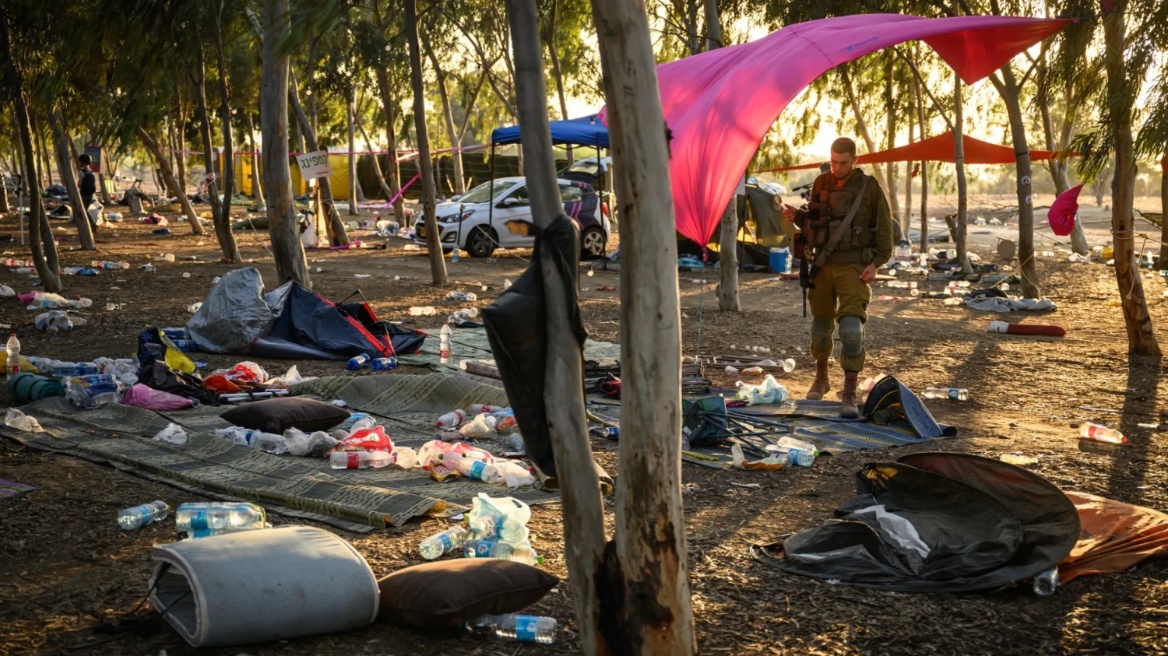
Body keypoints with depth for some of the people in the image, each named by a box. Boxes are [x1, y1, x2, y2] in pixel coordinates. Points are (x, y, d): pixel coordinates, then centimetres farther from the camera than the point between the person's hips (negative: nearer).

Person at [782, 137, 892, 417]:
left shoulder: (868, 187, -4)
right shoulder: (821, 183, 6)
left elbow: (884, 228, 0)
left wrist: (875, 263, -8)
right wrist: (796, 215, -4)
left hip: (853, 267, -4)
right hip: (823, 265, 4)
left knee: (851, 325, -15)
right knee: (821, 321, 14)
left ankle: (849, 394, -13)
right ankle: (821, 378, 36)